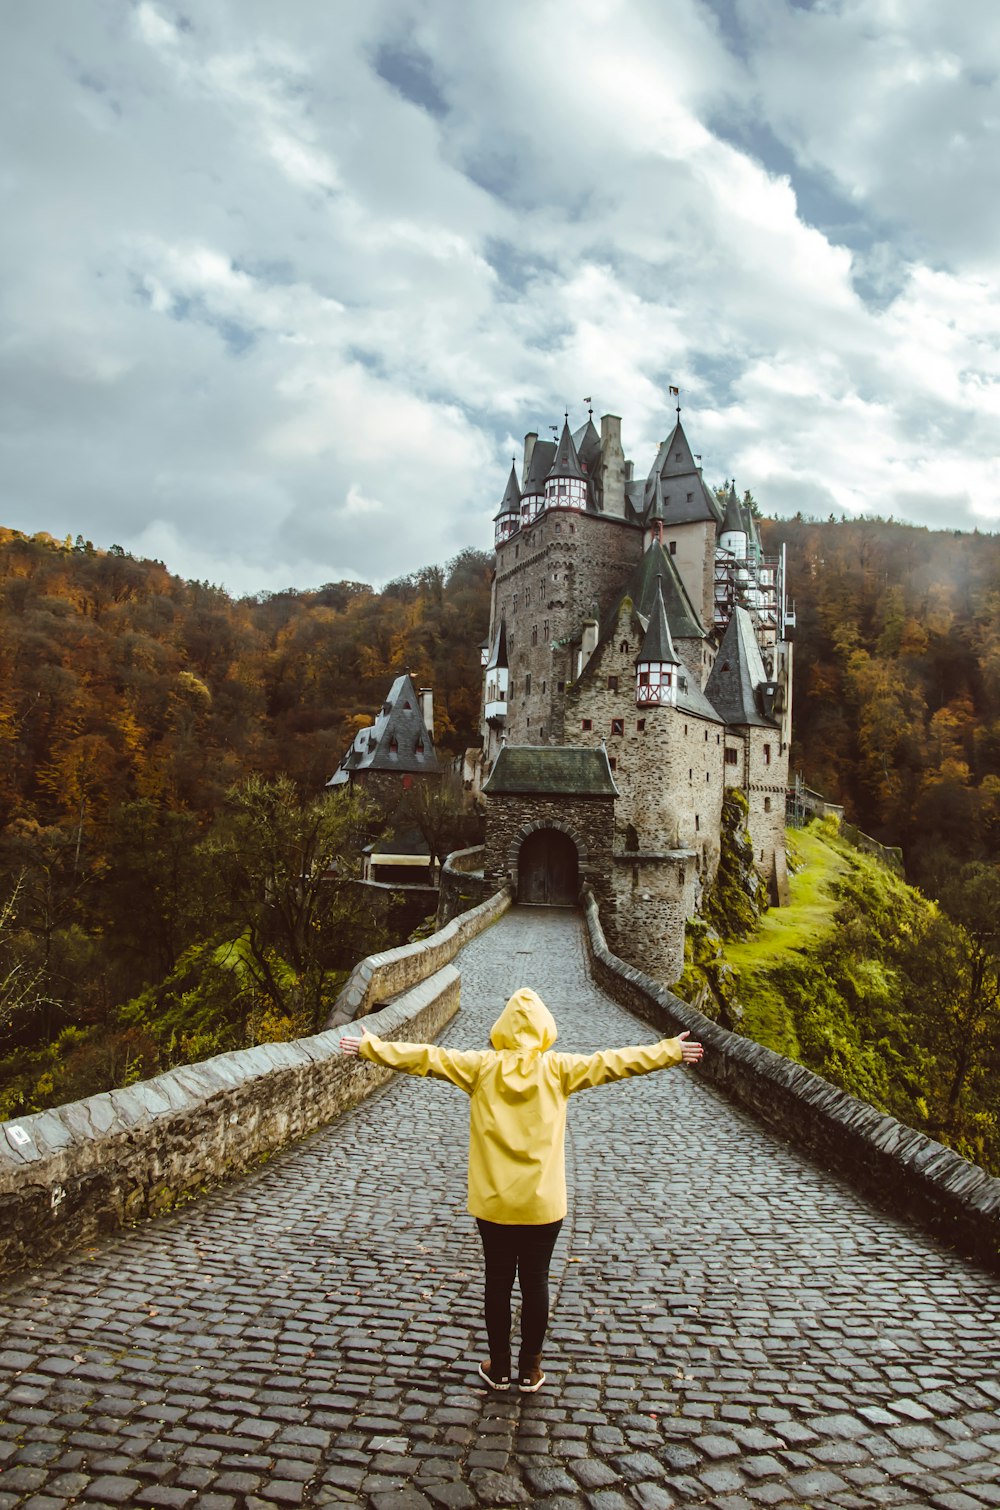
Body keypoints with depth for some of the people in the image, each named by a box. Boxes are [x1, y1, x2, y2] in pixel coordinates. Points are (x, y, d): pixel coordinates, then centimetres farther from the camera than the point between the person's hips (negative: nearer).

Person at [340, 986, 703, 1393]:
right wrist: (671, 1052, 0)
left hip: (492, 1203, 1)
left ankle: (498, 1368, 25)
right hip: (543, 1205, 0)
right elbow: (615, 1062, -6)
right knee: (535, 1282, 12)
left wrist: (370, 1047, 2)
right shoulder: (558, 1069, -7)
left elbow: (425, 1057, -5)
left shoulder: (481, 1066, -6)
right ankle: (530, 1370, 24)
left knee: (498, 1282, 13)